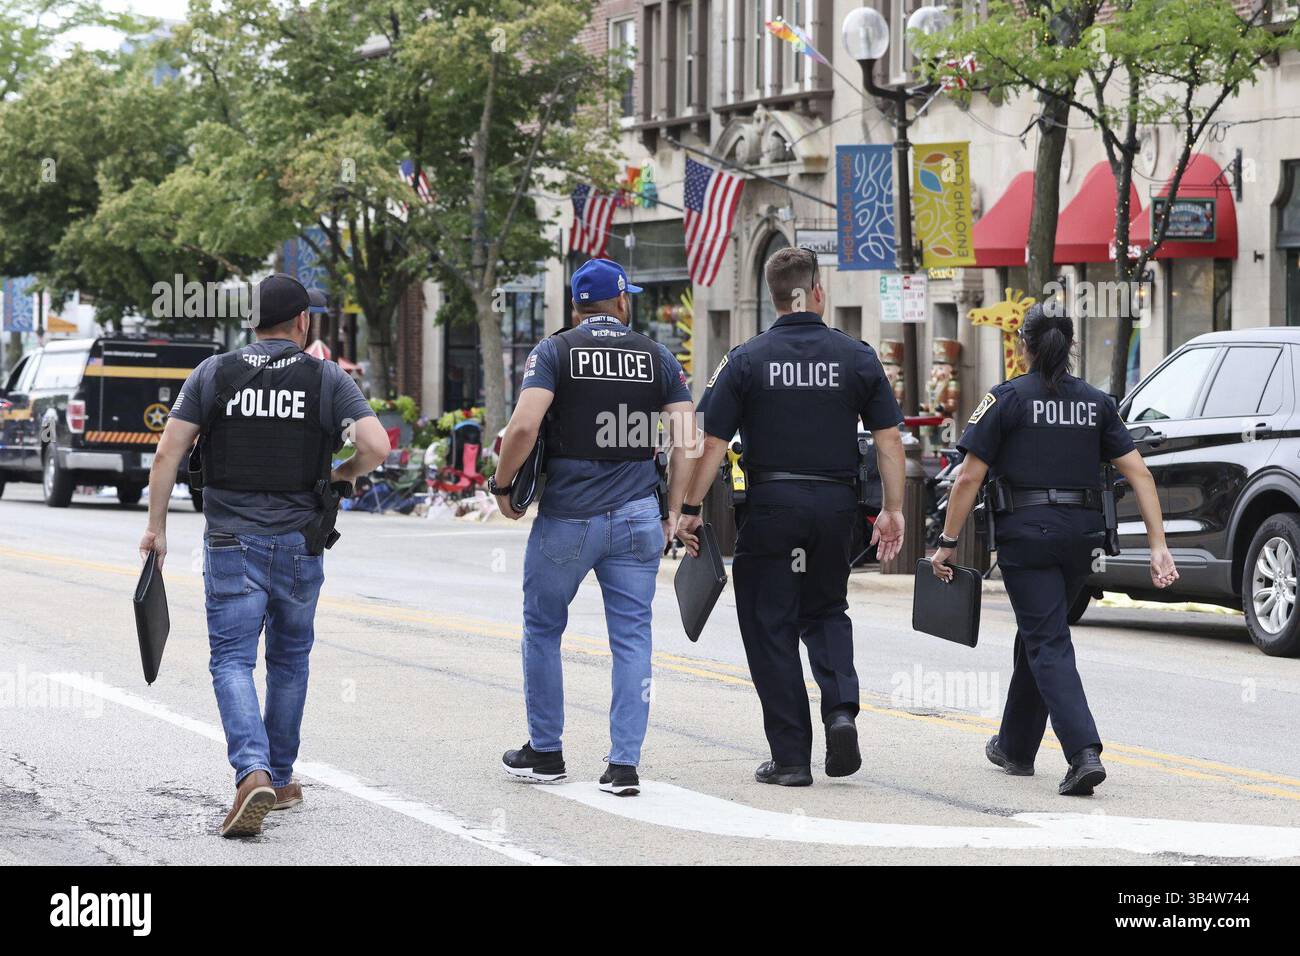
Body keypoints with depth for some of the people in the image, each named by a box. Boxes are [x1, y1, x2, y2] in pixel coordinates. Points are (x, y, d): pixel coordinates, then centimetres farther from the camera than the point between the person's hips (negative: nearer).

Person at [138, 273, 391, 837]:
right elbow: (376, 446, -12)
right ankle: (280, 779, 26)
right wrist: (343, 474, 9)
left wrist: (156, 527, 7)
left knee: (232, 660, -2)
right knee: (289, 658, 18)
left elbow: (168, 454, -2)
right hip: (299, 542, 1)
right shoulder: (328, 379, -1)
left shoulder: (213, 374, 1)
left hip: (230, 542, -1)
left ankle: (253, 773, -24)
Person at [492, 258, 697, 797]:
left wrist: (502, 486, 0)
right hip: (638, 519, 2)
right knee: (632, 638, 5)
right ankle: (624, 765, 0)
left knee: (542, 629, 14)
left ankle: (546, 753, 21)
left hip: (566, 518, -2)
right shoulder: (658, 358, 7)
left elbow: (524, 426, -15)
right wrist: (674, 511, 6)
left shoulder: (554, 352, -1)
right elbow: (686, 441, -1)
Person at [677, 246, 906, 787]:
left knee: (771, 629, 5)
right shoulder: (857, 358, 2)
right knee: (825, 612, 21)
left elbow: (712, 443, -5)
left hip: (771, 504, -2)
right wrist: (893, 510, 7)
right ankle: (840, 709, -3)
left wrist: (691, 509, 1)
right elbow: (889, 440, 1)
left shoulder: (747, 361, -3)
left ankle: (790, 756, 4)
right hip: (836, 505, 2)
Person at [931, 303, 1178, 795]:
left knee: (1049, 647, -5)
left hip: (1026, 533, -5)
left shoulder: (1007, 398, -4)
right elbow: (1139, 473, 2)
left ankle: (1084, 752, -22)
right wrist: (1158, 545, 1)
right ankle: (1015, 747, 34)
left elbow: (969, 478, -7)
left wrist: (947, 543, -1)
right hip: (1082, 534, 5)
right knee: (1037, 636, 21)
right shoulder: (1096, 402, 9)